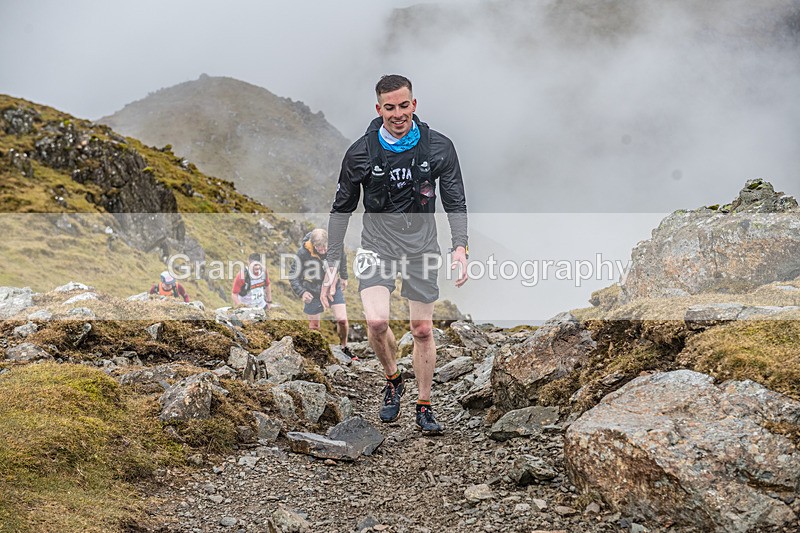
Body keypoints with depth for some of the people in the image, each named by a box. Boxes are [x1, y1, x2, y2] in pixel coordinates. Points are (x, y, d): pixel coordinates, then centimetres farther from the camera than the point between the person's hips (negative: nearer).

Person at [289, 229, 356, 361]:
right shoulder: (303, 253, -26)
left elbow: (342, 260, 7)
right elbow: (293, 276, -16)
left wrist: (344, 277, 18)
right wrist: (302, 292, -30)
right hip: (313, 292, -2)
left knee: (342, 320, -6)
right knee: (314, 327, 4)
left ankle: (344, 348, 17)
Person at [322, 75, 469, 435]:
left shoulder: (439, 147, -6)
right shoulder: (360, 153, -8)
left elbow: (455, 202, 0)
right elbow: (341, 209, 2)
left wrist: (460, 247, -16)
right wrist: (332, 265, -1)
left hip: (422, 246, 1)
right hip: (377, 245, -1)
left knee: (422, 330, 5)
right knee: (377, 322, -19)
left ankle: (424, 407, 21)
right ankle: (392, 381, 11)